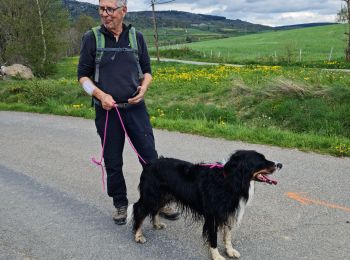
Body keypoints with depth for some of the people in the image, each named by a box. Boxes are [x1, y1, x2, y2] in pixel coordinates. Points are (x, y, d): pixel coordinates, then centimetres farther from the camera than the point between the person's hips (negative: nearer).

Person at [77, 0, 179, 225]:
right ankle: (120, 204, 27)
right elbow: (83, 75, 2)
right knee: (113, 162, 9)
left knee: (150, 157, 1)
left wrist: (144, 88, -9)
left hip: (135, 108, 1)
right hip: (107, 110, -1)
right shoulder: (92, 38, -1)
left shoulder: (136, 37, 3)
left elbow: (147, 70, 12)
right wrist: (100, 94, -15)